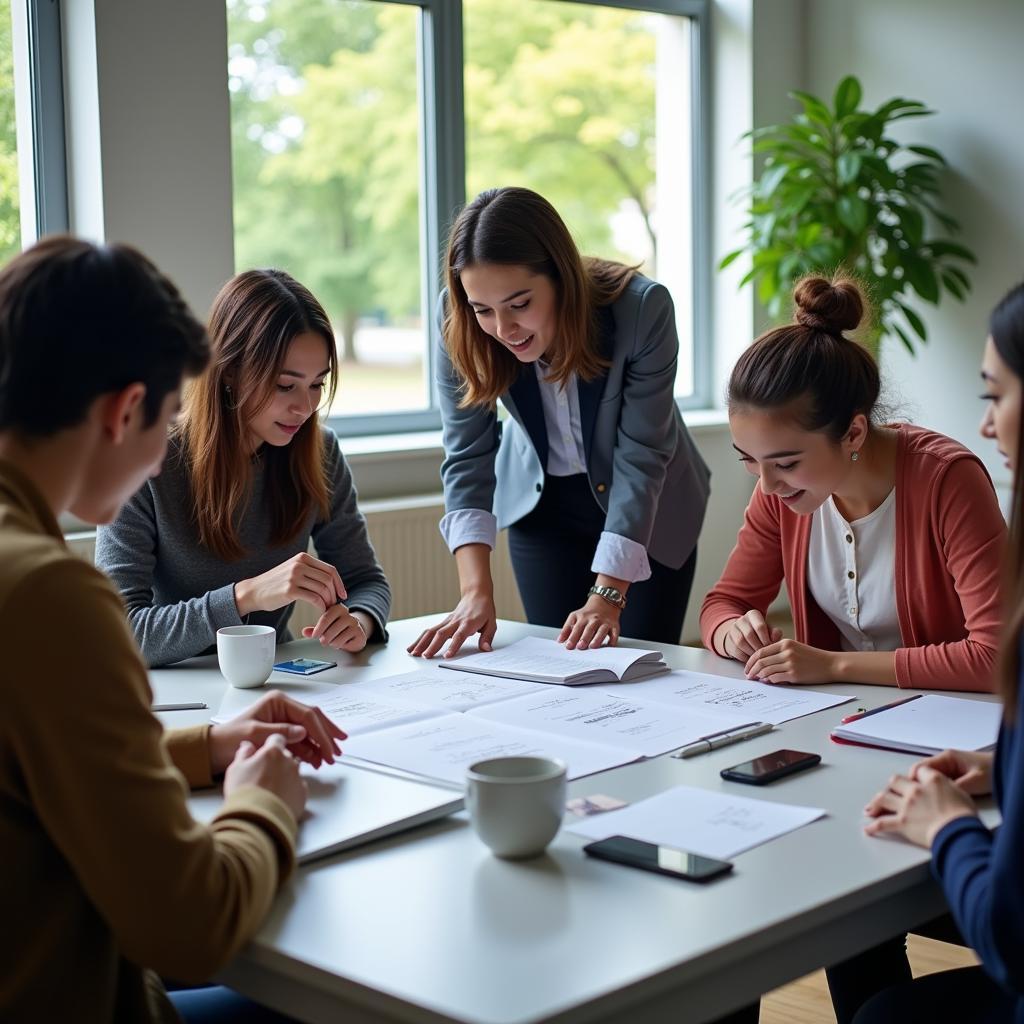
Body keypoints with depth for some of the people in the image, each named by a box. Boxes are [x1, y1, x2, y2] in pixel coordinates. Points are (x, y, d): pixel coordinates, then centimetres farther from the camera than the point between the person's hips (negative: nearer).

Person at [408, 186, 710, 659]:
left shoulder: (642, 307, -32)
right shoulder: (459, 327, -24)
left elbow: (642, 455, -29)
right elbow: (467, 456, -22)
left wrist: (606, 597, -34)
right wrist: (476, 592, -33)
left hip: (645, 509, -2)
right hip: (541, 500, 2)